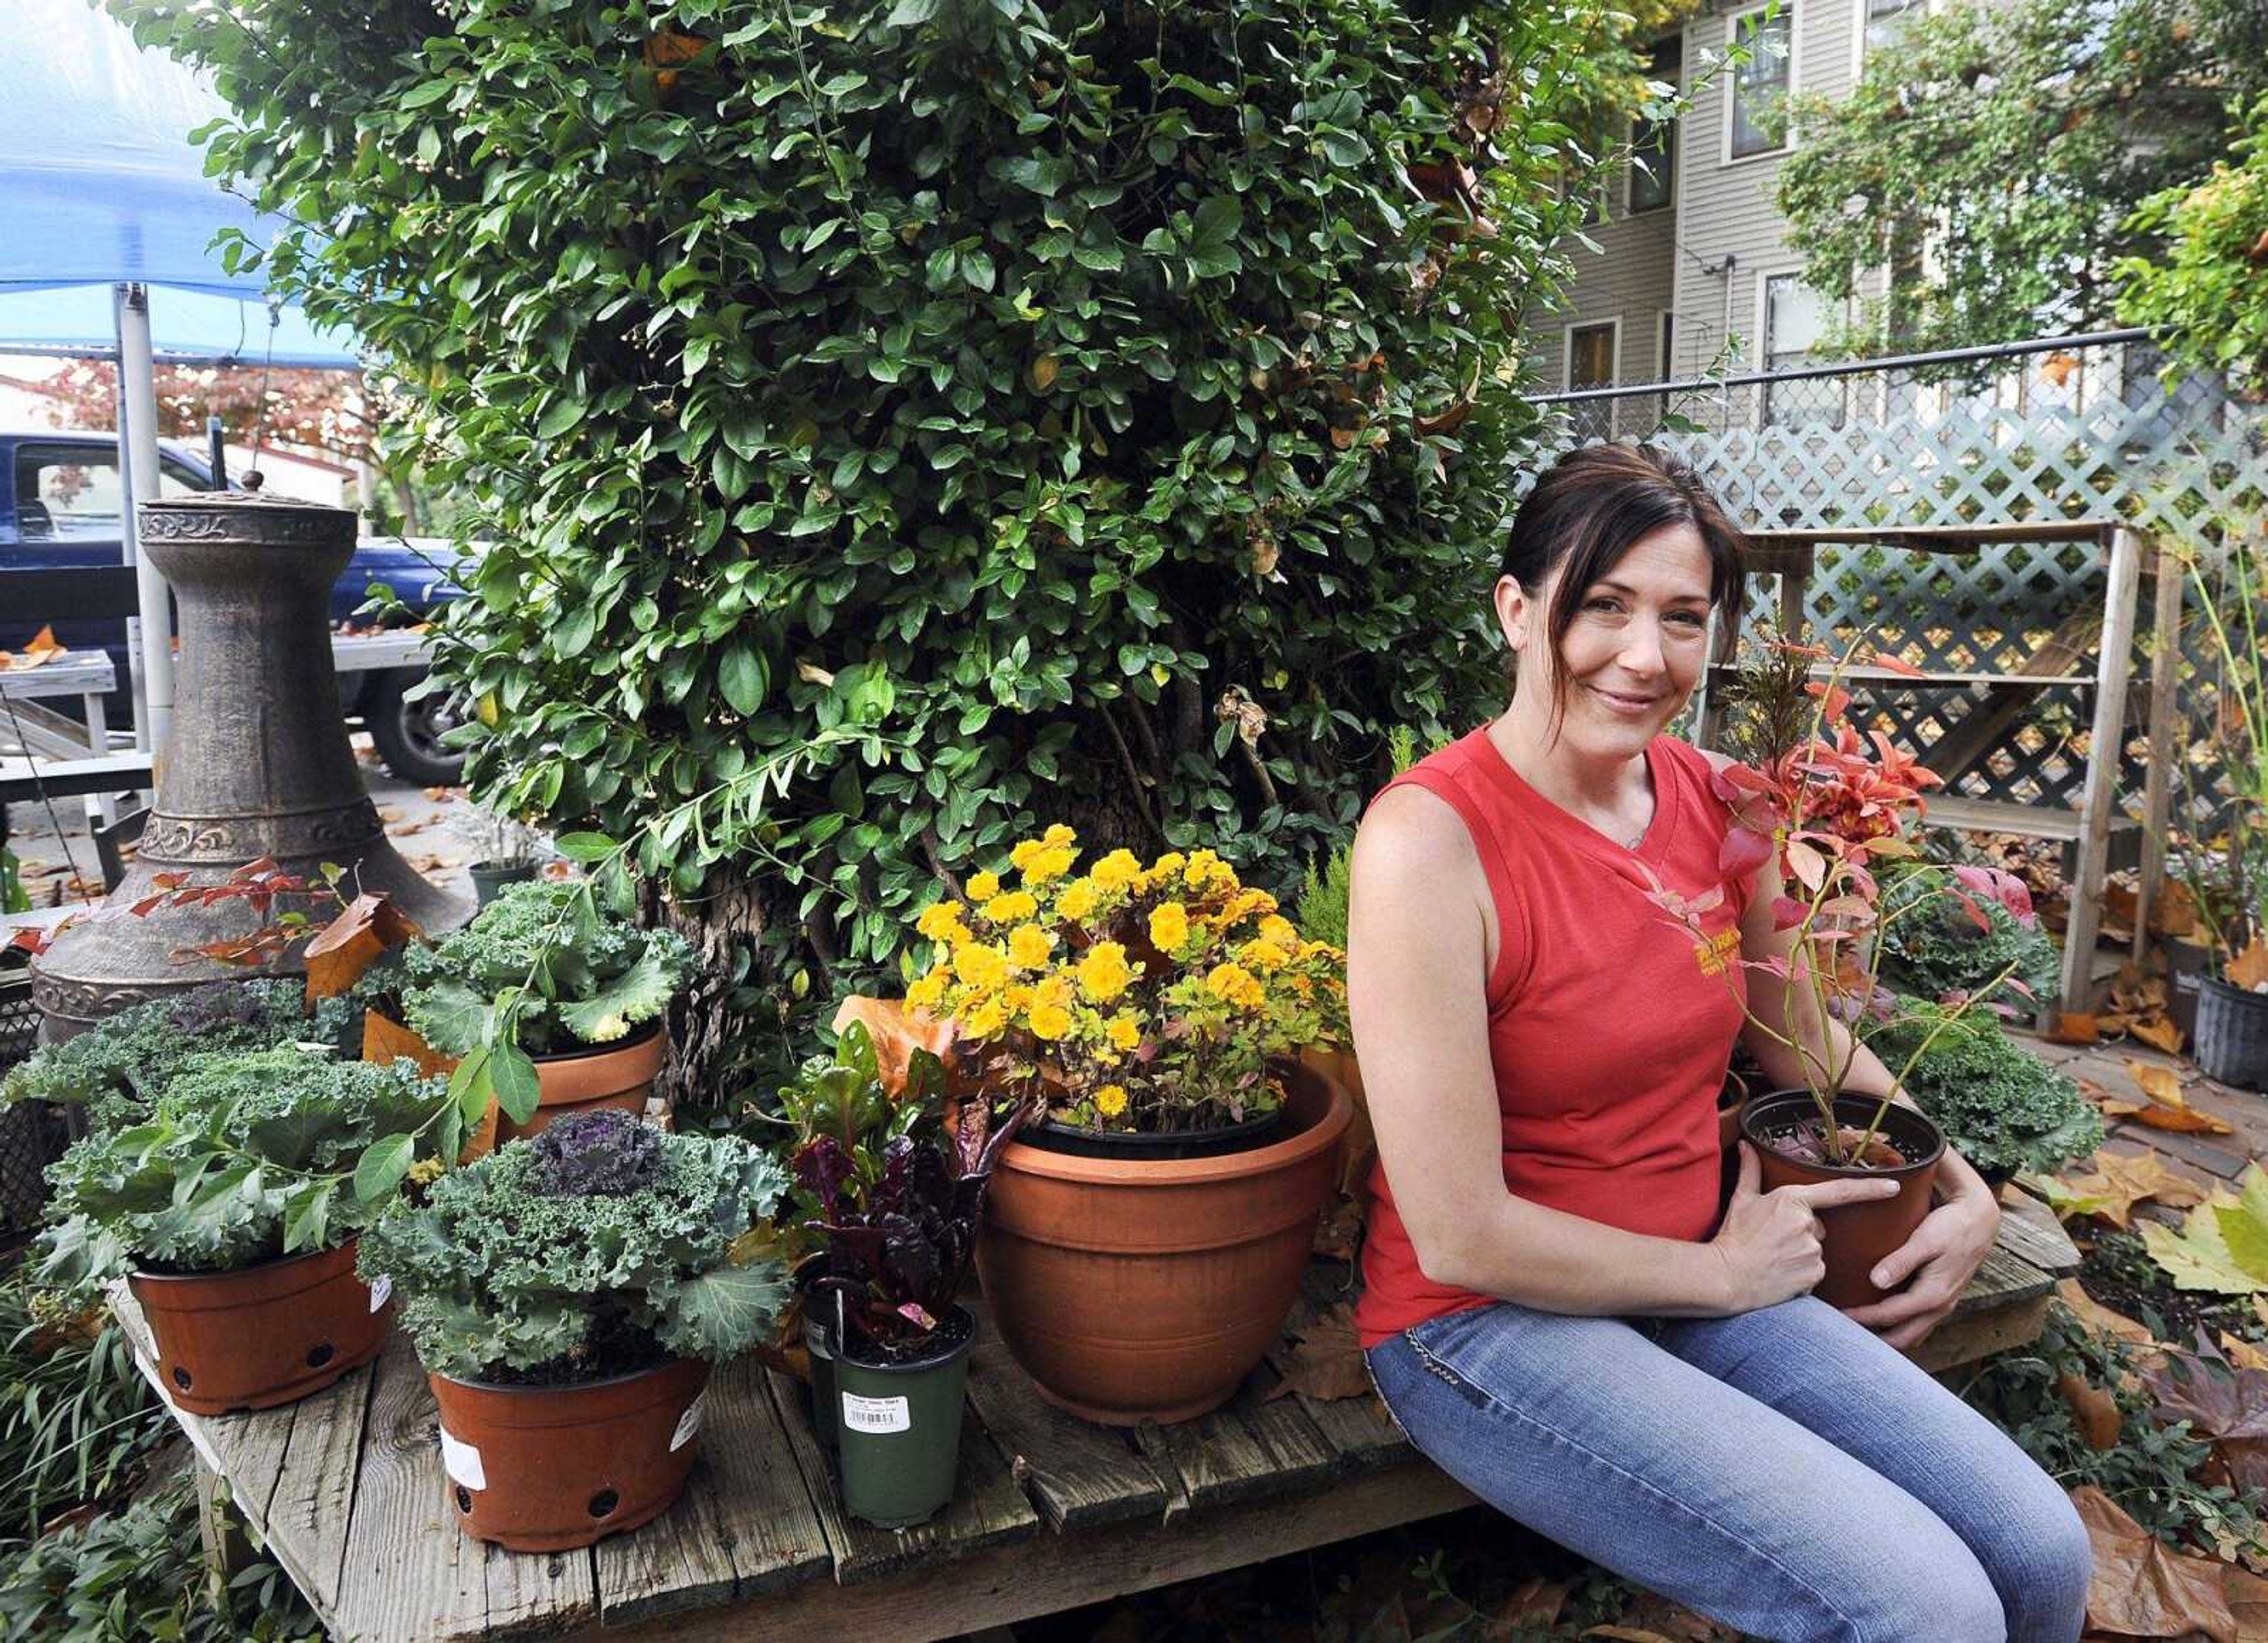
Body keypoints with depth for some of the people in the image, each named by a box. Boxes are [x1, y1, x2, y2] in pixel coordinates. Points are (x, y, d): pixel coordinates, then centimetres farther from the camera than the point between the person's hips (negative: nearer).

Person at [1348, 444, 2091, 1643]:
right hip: (1487, 1320, -6)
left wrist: (1962, 1188, 8)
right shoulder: (1430, 837, -23)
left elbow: (1799, 1035, 19)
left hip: (1696, 1283, 7)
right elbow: (1463, 1237, -21)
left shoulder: (1720, 803, -2)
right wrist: (1725, 1272, -9)